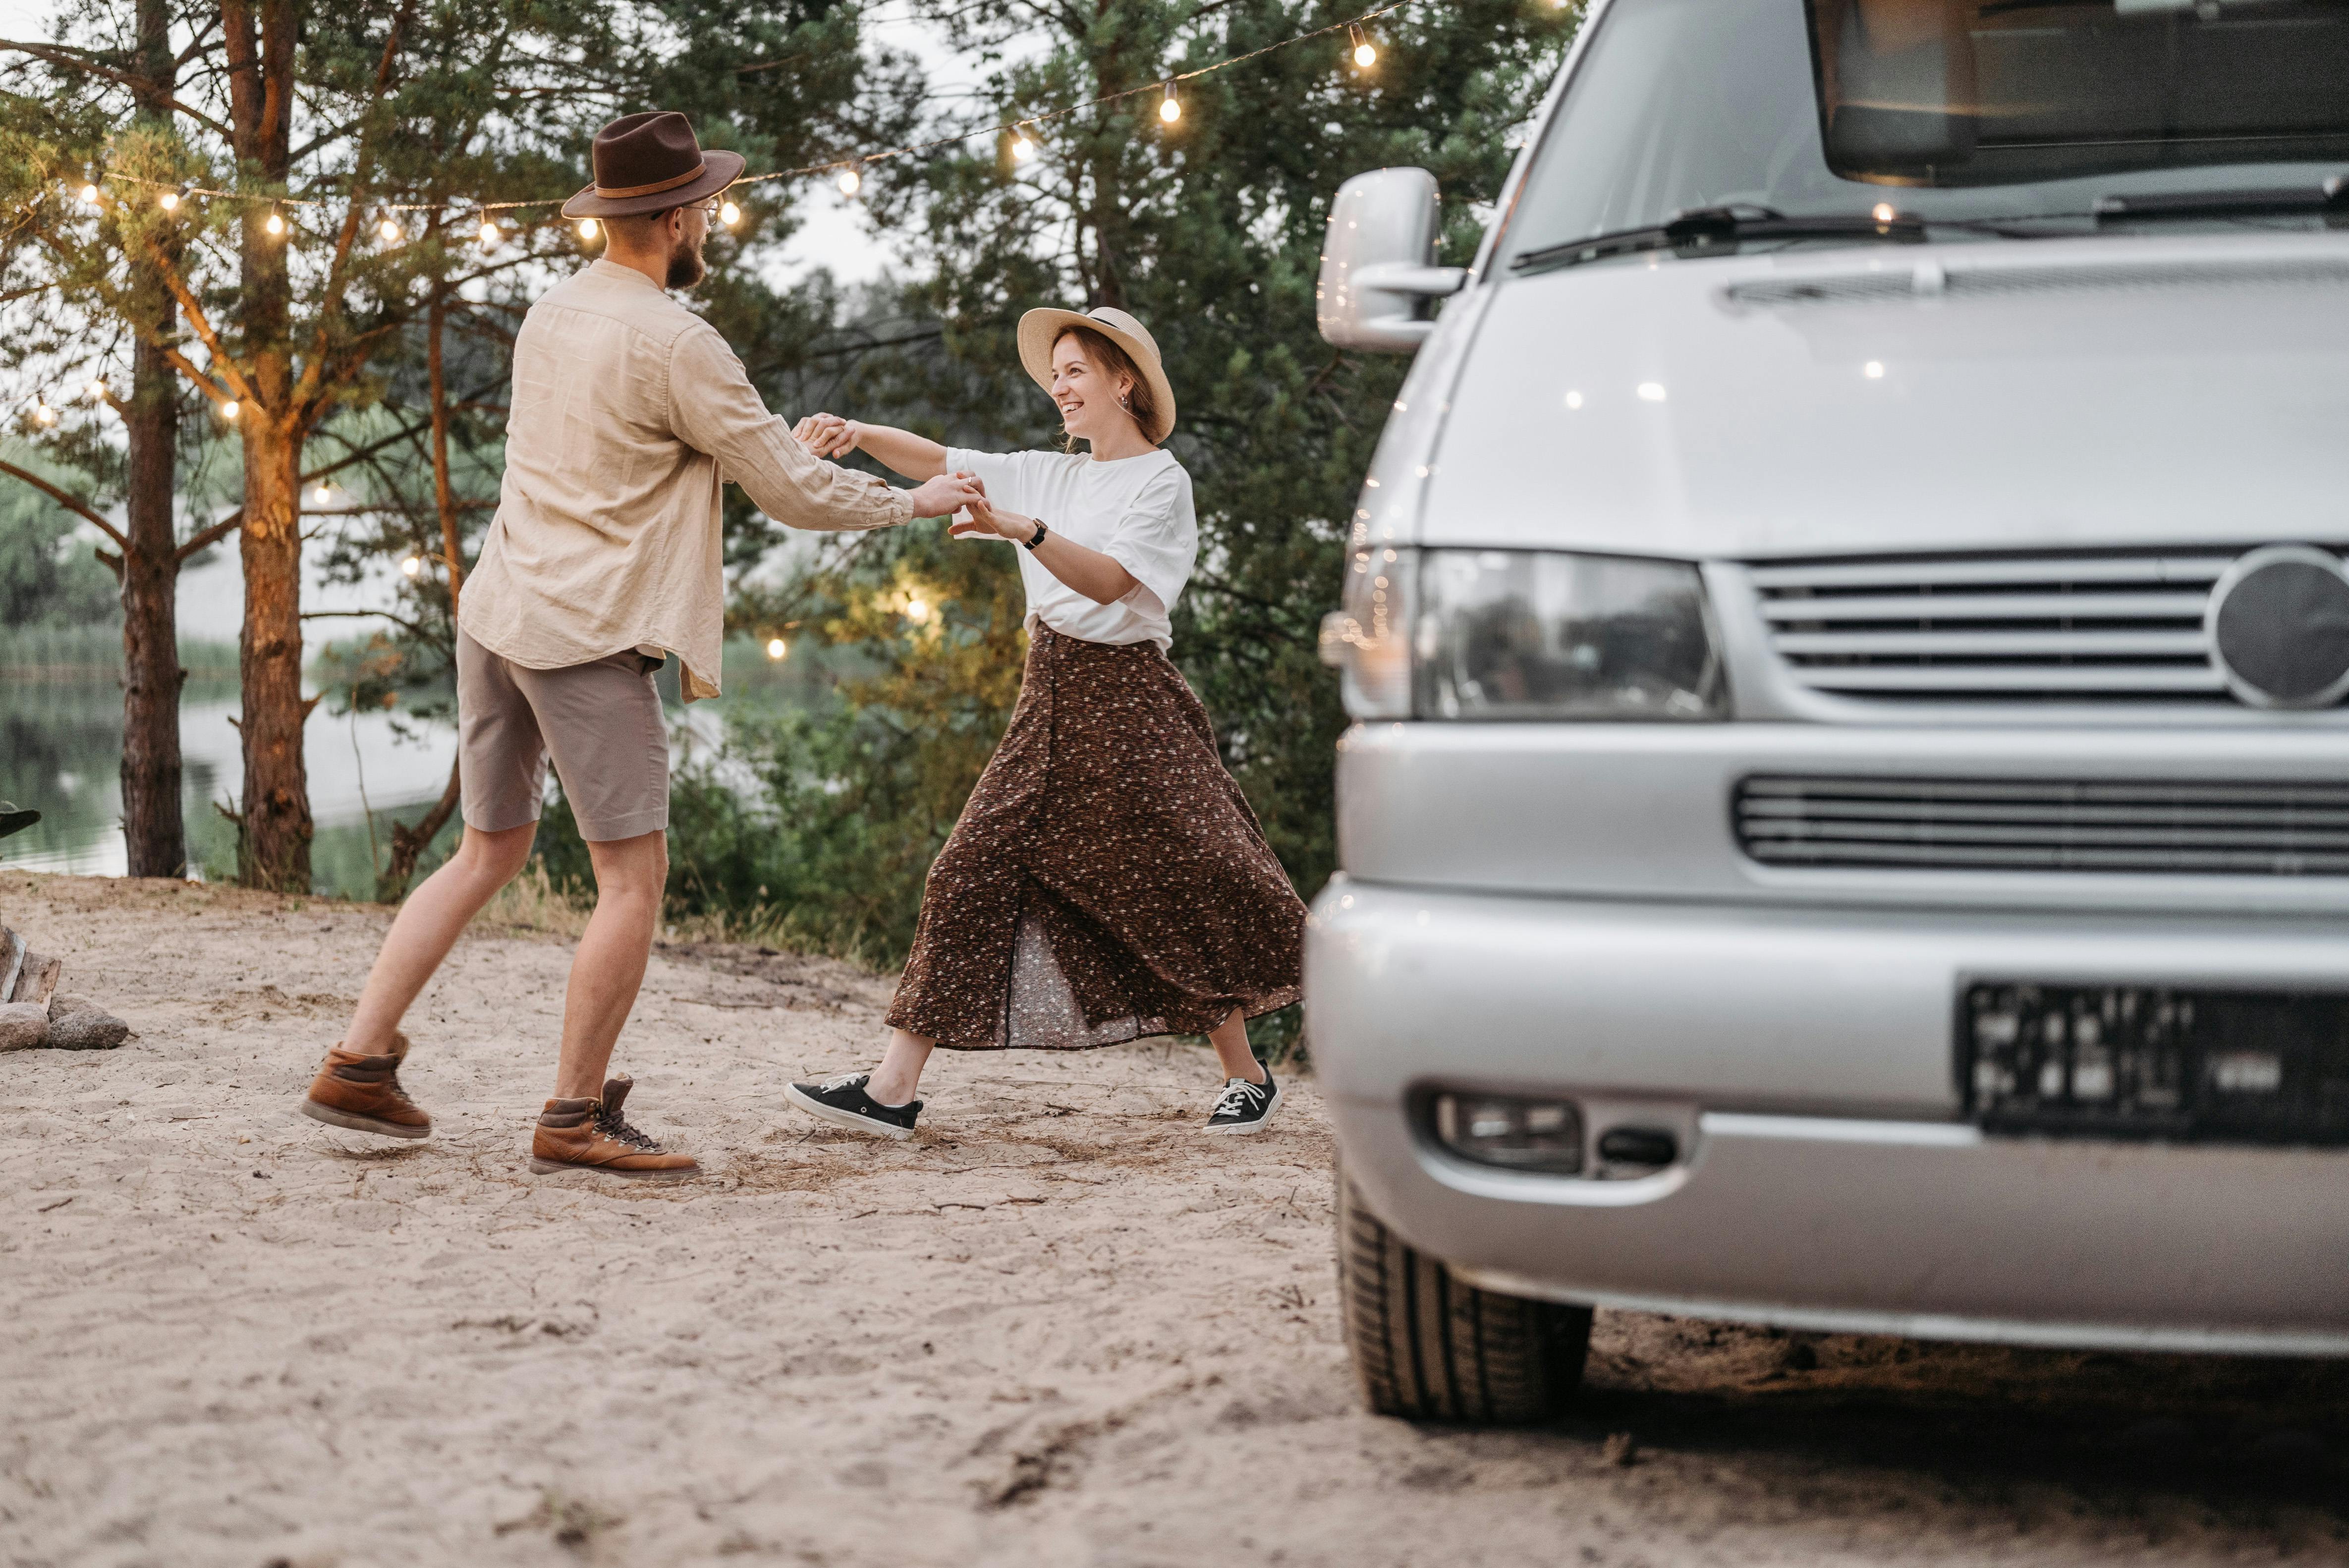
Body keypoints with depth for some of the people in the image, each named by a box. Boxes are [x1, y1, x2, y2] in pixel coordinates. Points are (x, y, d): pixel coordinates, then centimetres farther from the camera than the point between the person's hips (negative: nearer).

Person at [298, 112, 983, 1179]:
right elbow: (792, 495, -9)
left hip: (498, 612, 9)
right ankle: (575, 1119, 1)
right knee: (635, 875, -1)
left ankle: (358, 1063, 16)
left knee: (490, 851, 18)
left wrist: (784, 441, 24)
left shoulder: (552, 311, 11)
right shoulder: (674, 345, -14)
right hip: (585, 633, -9)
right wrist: (918, 502, 6)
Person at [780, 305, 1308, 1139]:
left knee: (1175, 888, -2)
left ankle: (1246, 1076, 15)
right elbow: (935, 462, 9)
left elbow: (1110, 580, -20)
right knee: (975, 873, -2)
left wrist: (1023, 530, -33)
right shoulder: (1047, 475, 14)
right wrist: (858, 434, -9)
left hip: (1125, 703, -6)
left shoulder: (1160, 481, -5)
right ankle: (894, 1087, -5)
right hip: (1048, 702, 6)